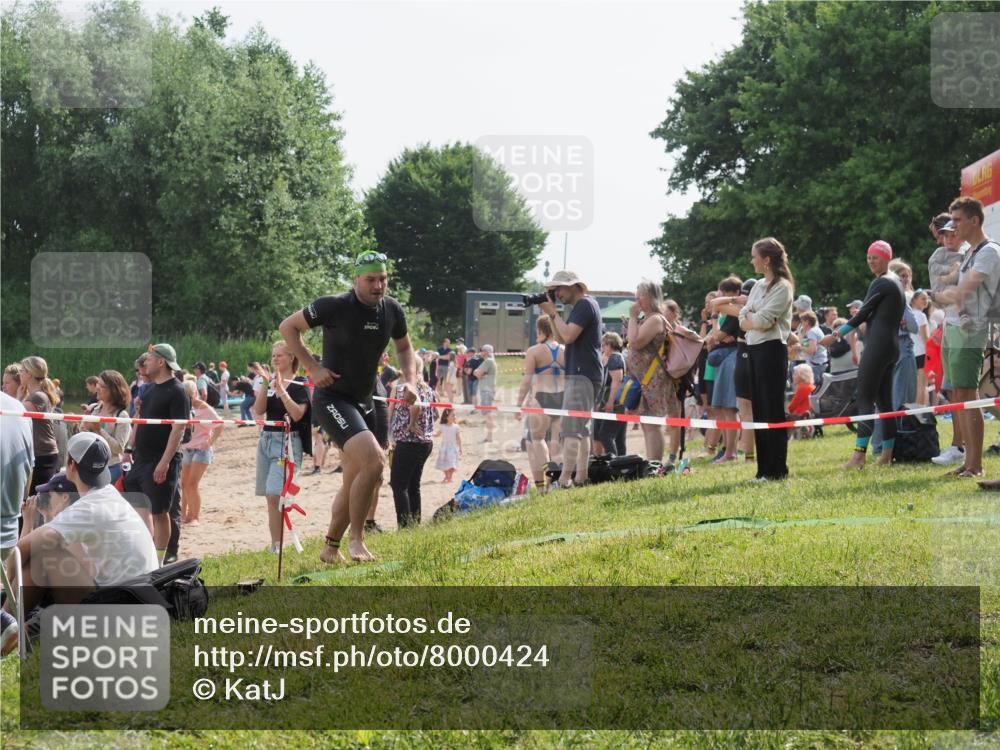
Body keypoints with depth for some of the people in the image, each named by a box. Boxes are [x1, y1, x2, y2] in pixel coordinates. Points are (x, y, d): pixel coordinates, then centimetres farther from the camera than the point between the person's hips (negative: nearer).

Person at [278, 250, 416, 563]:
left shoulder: (392, 310, 0)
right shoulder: (334, 307, -16)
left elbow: (404, 348, 19)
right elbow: (287, 327, -6)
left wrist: (409, 381, 1)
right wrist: (313, 367, -13)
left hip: (364, 402, 7)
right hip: (332, 398, -7)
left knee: (354, 481, 12)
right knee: (373, 459, -25)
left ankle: (330, 547, 28)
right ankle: (356, 540, -12)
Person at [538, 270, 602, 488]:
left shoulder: (584, 305, -11)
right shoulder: (582, 306, 20)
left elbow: (568, 335, -22)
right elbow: (561, 338, 19)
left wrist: (553, 313, -11)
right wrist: (551, 314, 8)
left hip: (581, 376, -11)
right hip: (581, 375, 11)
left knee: (572, 429, -15)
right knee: (582, 429, 11)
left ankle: (565, 480, -19)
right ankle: (581, 477, 13)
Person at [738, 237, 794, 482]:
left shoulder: (782, 287, -8)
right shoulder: (758, 286, 16)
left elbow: (763, 320, -17)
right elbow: (744, 321, 10)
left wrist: (750, 317, 1)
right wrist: (754, 320, -8)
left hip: (772, 349, -8)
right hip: (754, 349, 8)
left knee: (772, 409, -6)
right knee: (758, 409, 8)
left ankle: (777, 469, -2)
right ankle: (764, 468, 12)